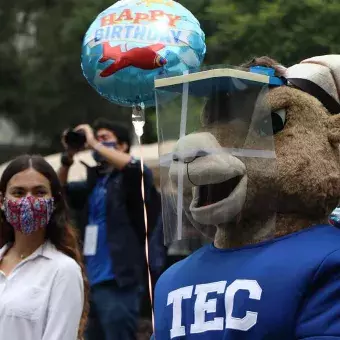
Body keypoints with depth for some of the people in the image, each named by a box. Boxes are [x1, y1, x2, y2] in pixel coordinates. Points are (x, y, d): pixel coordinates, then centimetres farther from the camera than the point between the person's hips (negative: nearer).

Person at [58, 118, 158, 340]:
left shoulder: (132, 179, -2)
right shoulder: (94, 181, 18)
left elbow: (135, 166, -24)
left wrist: (95, 144, -16)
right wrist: (68, 158, -1)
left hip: (118, 283, -8)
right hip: (92, 282, 8)